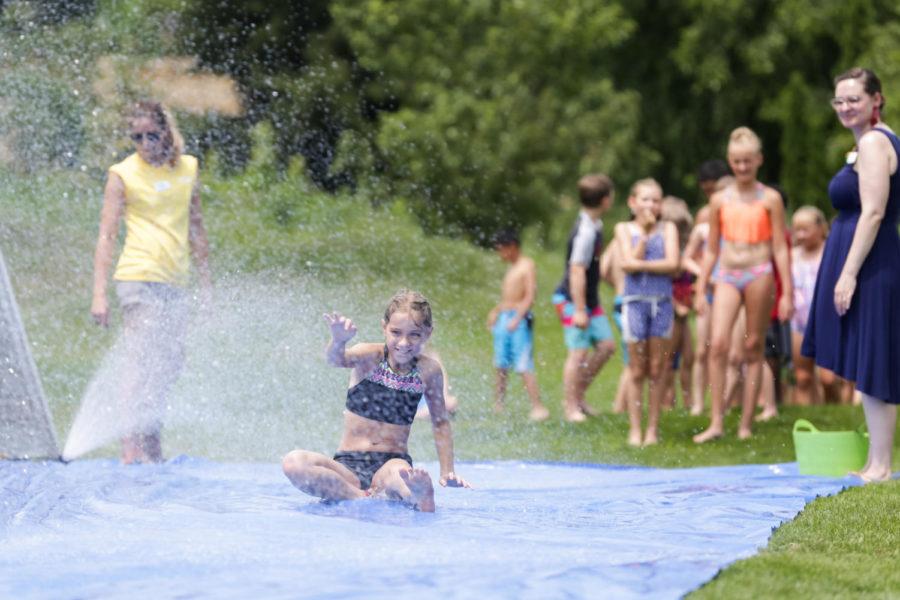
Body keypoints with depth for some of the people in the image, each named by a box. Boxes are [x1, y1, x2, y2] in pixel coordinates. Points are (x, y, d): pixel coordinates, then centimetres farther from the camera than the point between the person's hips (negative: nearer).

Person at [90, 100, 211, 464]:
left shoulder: (187, 168, 11)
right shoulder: (123, 174, -3)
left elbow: (196, 228, 19)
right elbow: (107, 234, -5)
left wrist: (206, 284, 17)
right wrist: (99, 294, -12)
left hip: (174, 283, 6)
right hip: (139, 279, -6)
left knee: (171, 364, 7)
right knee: (143, 362, -13)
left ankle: (150, 446, 16)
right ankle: (131, 445, -14)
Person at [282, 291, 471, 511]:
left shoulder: (428, 370, 3)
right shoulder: (371, 357, -2)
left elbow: (440, 423, 16)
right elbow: (338, 360, -25)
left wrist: (447, 472, 11)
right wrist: (339, 341, -49)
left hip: (394, 461, -1)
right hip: (349, 465, 1)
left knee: (396, 471, -40)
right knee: (293, 463, -29)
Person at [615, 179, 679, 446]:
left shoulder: (667, 228, 6)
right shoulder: (624, 229, 5)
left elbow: (672, 264, -7)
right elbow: (629, 263, -9)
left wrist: (641, 265, -12)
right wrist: (644, 233, -8)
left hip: (661, 302, 1)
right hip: (635, 302, -1)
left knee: (656, 370, 2)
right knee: (637, 371, 1)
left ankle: (653, 428, 7)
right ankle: (635, 429, 5)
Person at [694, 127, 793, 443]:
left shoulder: (769, 199, 4)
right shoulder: (720, 200, 10)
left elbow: (780, 248, 4)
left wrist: (787, 293, 0)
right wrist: (700, 290, 14)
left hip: (759, 274, -2)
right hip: (727, 275, 2)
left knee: (753, 347, 1)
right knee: (718, 343, -13)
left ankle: (746, 424, 6)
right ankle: (716, 422, -12)